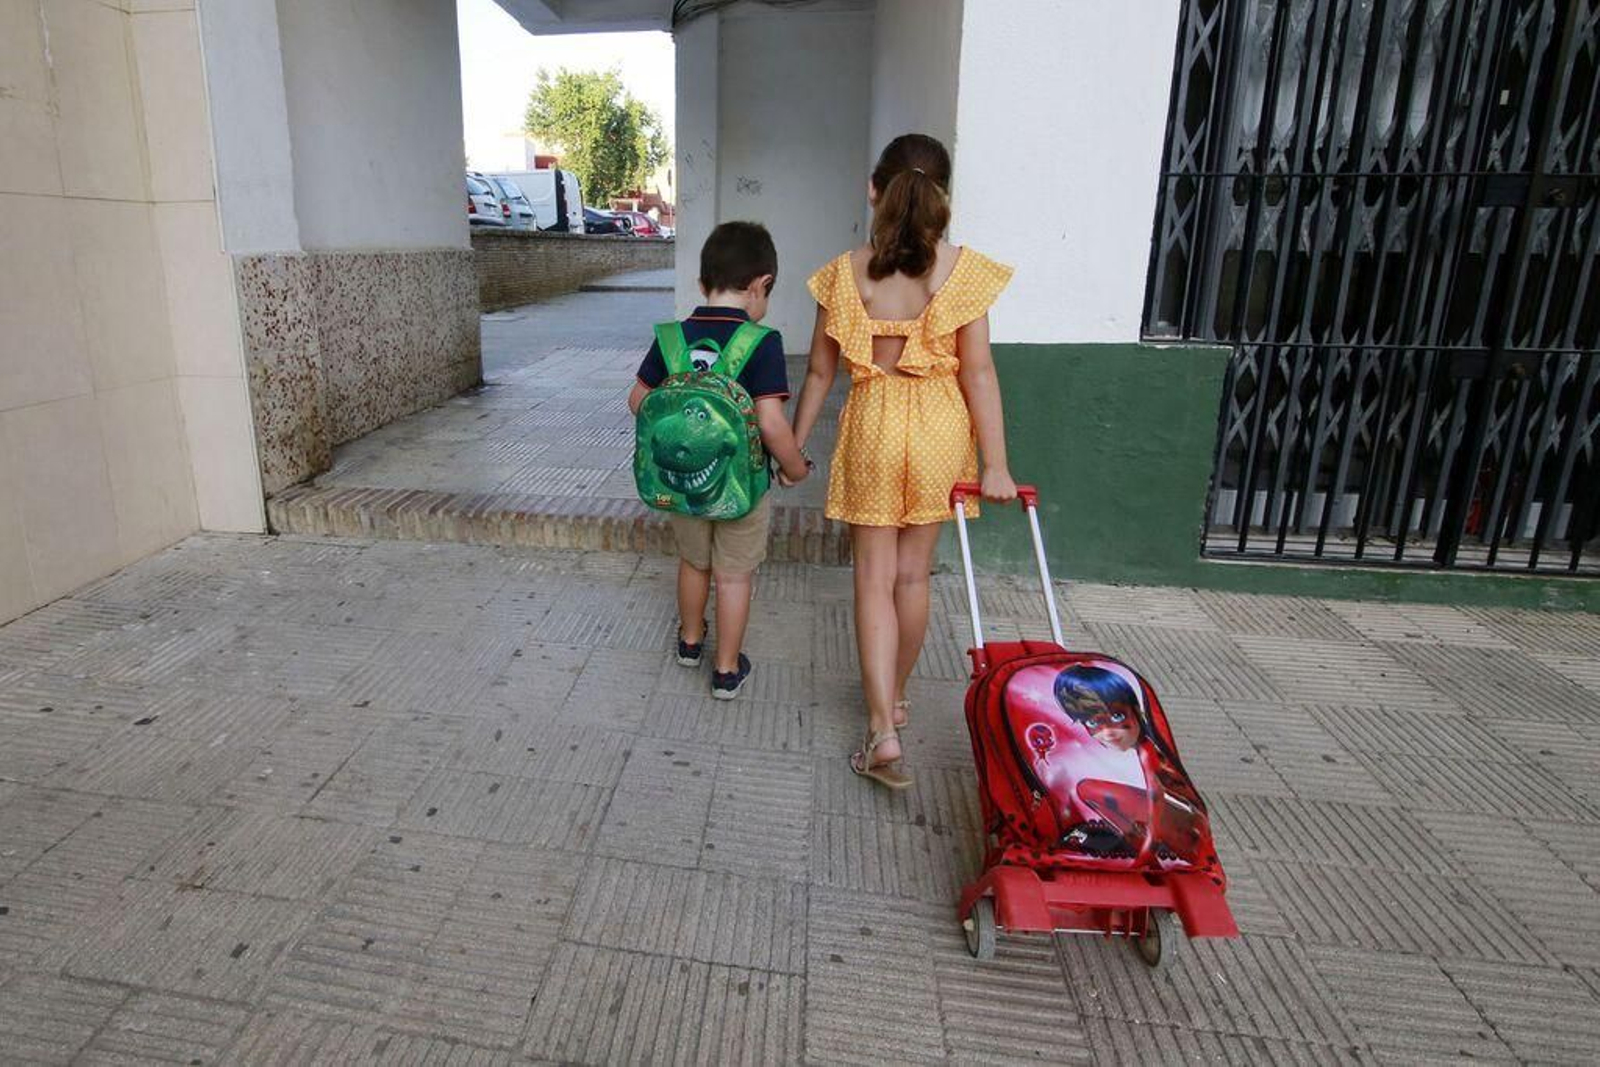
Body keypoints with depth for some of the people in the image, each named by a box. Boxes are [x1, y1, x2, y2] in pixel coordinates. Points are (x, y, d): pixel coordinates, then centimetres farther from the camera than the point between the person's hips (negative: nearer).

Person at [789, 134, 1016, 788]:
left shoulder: (846, 272, -6)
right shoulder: (962, 270, -8)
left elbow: (819, 372, -1)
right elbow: (979, 372, -10)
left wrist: (794, 446, 11)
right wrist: (996, 465, -5)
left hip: (873, 427, -1)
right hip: (939, 428, 1)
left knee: (875, 578, 6)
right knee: (913, 575, 16)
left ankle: (883, 732, -1)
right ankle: (894, 696, 35)